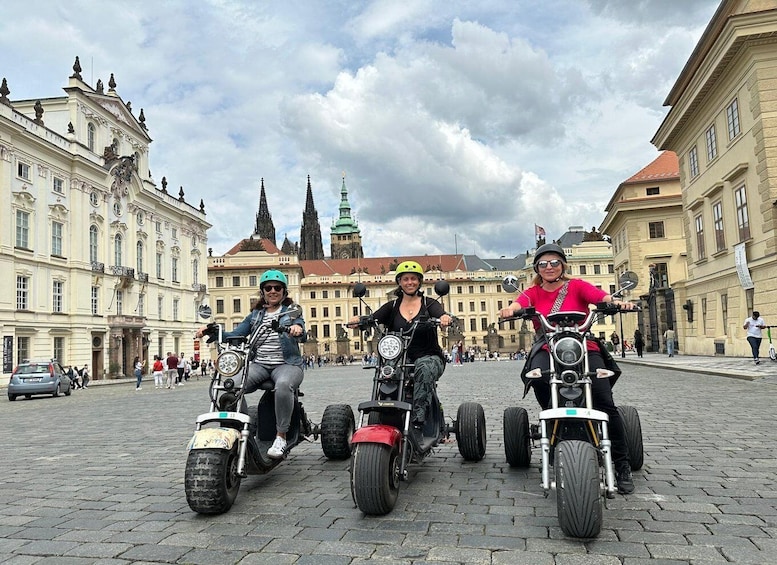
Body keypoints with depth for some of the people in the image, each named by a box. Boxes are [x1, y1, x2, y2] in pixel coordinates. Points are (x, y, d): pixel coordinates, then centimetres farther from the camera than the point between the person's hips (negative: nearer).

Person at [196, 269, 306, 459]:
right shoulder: (256, 315, 23)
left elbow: (302, 336, -7)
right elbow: (235, 335, 12)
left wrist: (298, 329, -32)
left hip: (286, 364, -3)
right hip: (259, 365, 3)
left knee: (284, 385, -38)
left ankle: (281, 436, -26)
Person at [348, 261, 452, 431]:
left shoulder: (429, 303, 8)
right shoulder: (392, 306, 14)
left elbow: (440, 314, -13)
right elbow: (373, 318, -1)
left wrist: (445, 318, -38)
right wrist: (359, 319, -24)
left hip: (429, 356, -2)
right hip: (400, 358, 2)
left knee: (424, 370, -36)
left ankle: (418, 419, -37)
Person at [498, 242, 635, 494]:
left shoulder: (576, 286, 9)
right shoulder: (534, 292, 12)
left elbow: (599, 294, -12)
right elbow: (521, 301, -12)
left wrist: (616, 301, -36)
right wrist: (511, 309, -37)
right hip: (548, 349, 1)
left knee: (605, 403, -16)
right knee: (538, 376, -35)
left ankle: (622, 464, -2)